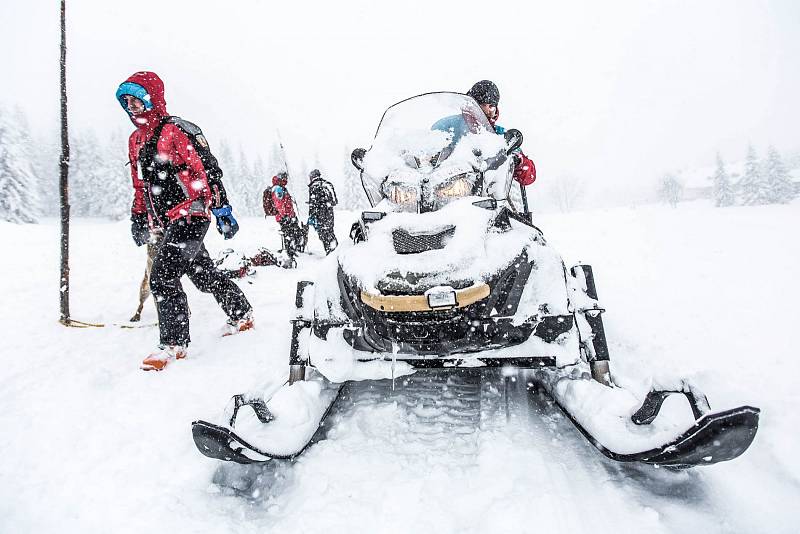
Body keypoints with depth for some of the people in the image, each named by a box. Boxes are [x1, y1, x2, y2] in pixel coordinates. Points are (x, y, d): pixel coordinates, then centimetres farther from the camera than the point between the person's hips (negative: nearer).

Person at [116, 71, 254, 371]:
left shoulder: (175, 131, -10)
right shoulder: (136, 140, 16)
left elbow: (206, 171, -16)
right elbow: (140, 184, 25)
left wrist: (222, 210, -19)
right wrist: (138, 217, 23)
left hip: (190, 216, -9)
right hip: (168, 223, 9)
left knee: (162, 277, -14)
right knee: (205, 275, 16)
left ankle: (175, 343, -3)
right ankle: (242, 315, 34)